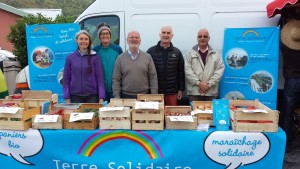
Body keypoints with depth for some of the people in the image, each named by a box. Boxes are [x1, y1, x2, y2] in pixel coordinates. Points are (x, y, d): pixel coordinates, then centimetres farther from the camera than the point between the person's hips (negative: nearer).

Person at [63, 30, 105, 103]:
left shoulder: (95, 57, 0)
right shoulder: (70, 57, 4)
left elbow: (100, 77, -2)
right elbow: (66, 79, 6)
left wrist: (101, 97, -8)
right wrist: (67, 98, 0)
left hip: (92, 95, -1)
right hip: (75, 96, 1)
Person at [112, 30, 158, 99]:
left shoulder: (147, 57, 4)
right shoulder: (120, 58, 2)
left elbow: (153, 78, 2)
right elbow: (116, 80, 1)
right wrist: (117, 99, -5)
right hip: (126, 97, 0)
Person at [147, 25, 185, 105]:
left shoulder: (177, 52, 6)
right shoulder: (151, 51, 1)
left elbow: (181, 72, 7)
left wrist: (181, 89, 5)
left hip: (172, 92, 1)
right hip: (155, 91, -1)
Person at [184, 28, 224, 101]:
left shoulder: (216, 54, 10)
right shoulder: (190, 53, 7)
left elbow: (220, 70, 1)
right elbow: (187, 70, -2)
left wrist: (209, 84, -10)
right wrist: (198, 83, -13)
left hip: (211, 92, 1)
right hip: (194, 91, -1)